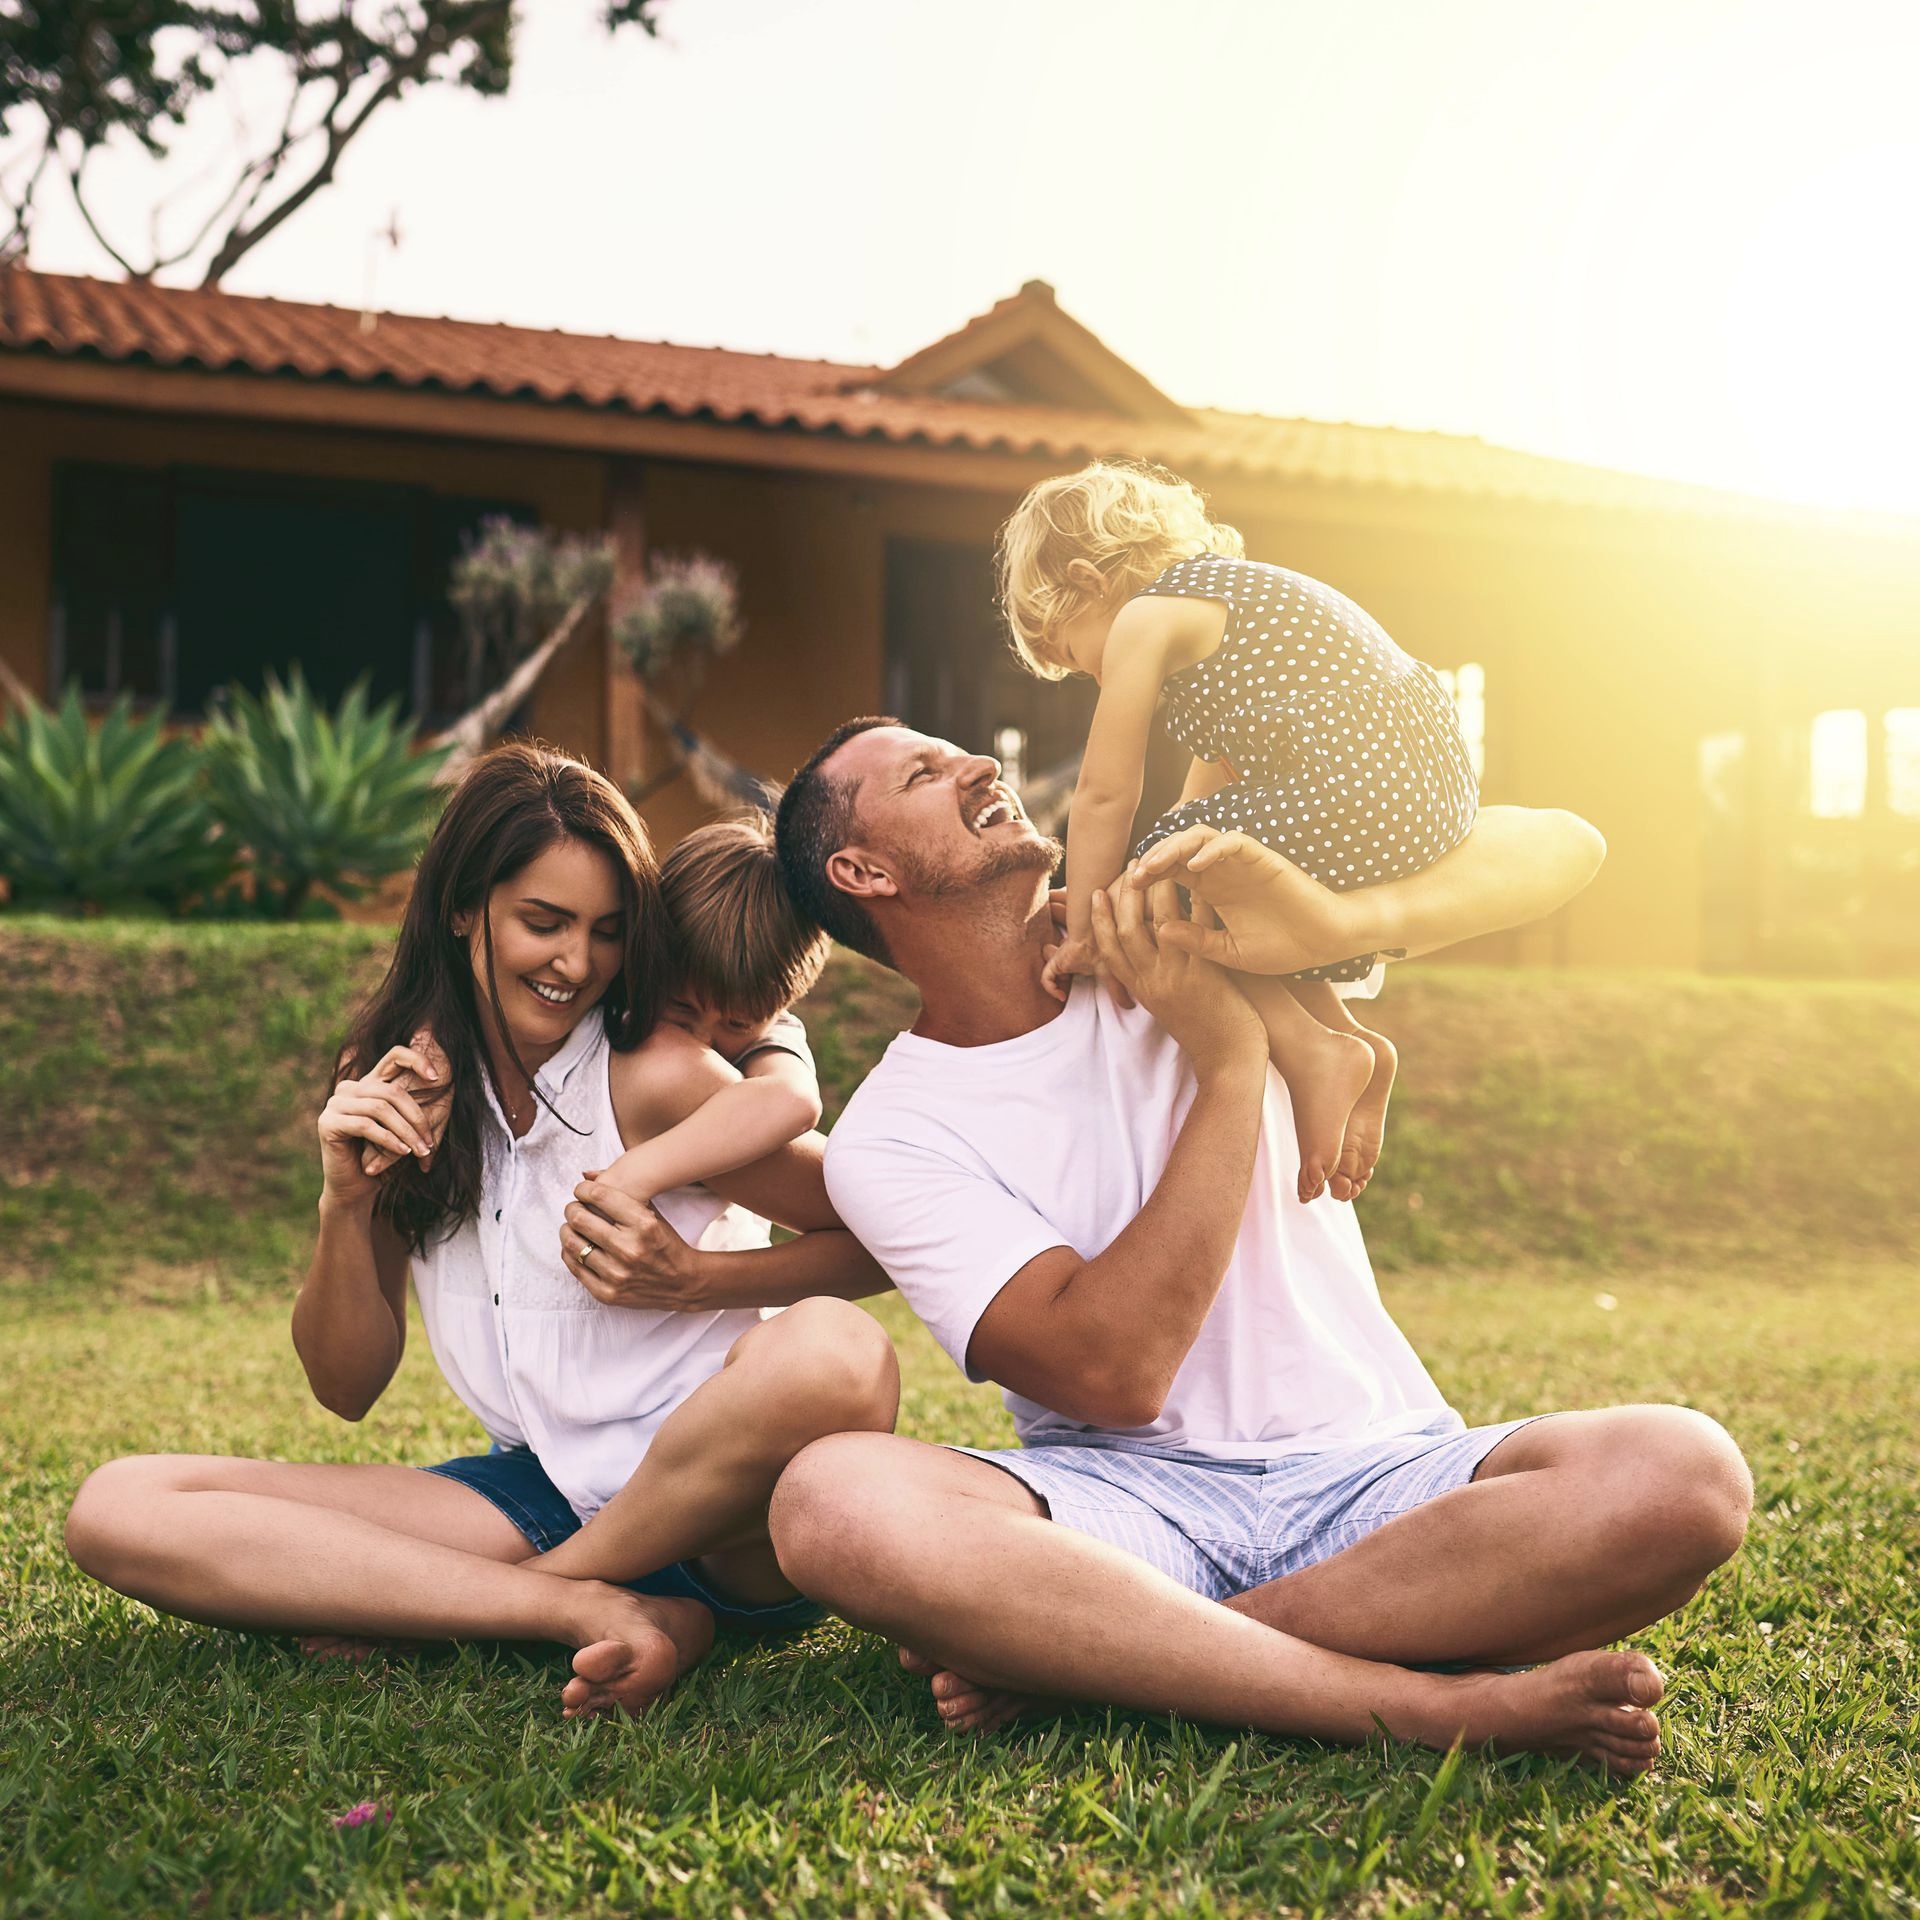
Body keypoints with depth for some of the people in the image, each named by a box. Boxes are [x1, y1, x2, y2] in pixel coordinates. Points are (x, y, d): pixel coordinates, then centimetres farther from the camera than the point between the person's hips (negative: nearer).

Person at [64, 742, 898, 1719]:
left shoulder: (656, 1081, -8)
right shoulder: (398, 1085, 5)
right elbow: (347, 1386, 7)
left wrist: (691, 1281, -15)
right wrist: (346, 1203, -10)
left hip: (711, 1510, -3)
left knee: (831, 1350, -38)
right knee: (118, 1508, -12)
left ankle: (408, 1602, -16)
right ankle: (596, 1611, -22)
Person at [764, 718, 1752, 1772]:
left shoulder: (1193, 917, 7)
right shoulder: (887, 1139, -1)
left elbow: (1556, 852, 2)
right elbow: (1111, 1372, -15)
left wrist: (1338, 916, -19)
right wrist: (1230, 1062, -15)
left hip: (1368, 1471, 2)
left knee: (1681, 1471, -27)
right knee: (830, 1500, -32)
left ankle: (1079, 1649, -23)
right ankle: (1425, 1702, -32)